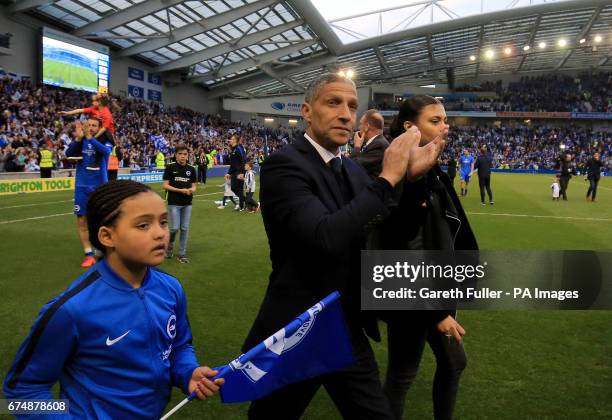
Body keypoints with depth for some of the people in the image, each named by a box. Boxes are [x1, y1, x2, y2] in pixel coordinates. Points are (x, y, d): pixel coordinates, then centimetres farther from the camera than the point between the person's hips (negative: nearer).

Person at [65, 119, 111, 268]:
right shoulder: (80, 141, 2)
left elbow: (105, 150, -27)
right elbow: (69, 153, -15)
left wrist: (89, 138, -41)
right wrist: (79, 138, -31)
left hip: (100, 187, -2)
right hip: (82, 187, 2)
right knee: (82, 222, 1)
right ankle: (89, 255, 8)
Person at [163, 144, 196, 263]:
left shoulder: (191, 169, 6)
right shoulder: (170, 168, -4)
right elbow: (165, 185, -6)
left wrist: (191, 190, -12)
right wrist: (180, 190, -16)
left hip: (187, 203, 3)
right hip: (174, 203, -3)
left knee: (185, 228, 5)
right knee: (175, 228, -7)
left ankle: (182, 254, 13)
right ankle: (170, 243, 25)